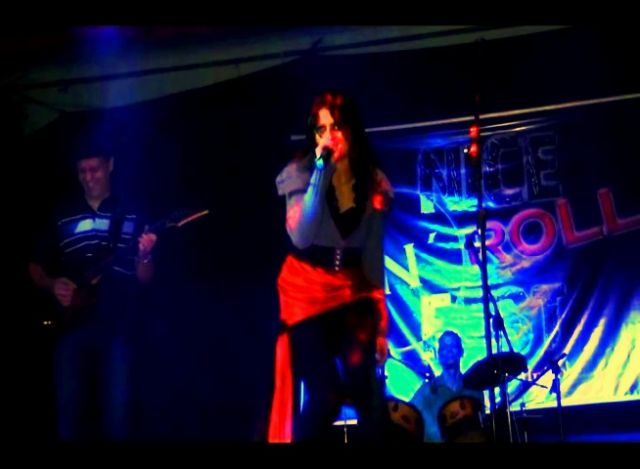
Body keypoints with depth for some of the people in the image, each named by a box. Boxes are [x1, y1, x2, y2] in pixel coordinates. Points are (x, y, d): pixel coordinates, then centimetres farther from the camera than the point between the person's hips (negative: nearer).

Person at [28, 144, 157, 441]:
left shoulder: (131, 215, 9)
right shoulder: (62, 216, 12)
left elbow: (144, 279, 5)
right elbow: (35, 268, 16)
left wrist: (144, 257, -16)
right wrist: (52, 284, -4)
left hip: (117, 329, -1)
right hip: (72, 326, 1)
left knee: (115, 413, -4)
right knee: (70, 410, -2)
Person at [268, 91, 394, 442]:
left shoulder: (373, 181, 3)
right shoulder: (299, 173, -7)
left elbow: (374, 256, 7)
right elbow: (301, 236, -23)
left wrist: (380, 321, 5)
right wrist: (321, 170, -24)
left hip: (353, 292, 3)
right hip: (307, 291, -3)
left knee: (363, 386, -14)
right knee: (324, 396, -11)